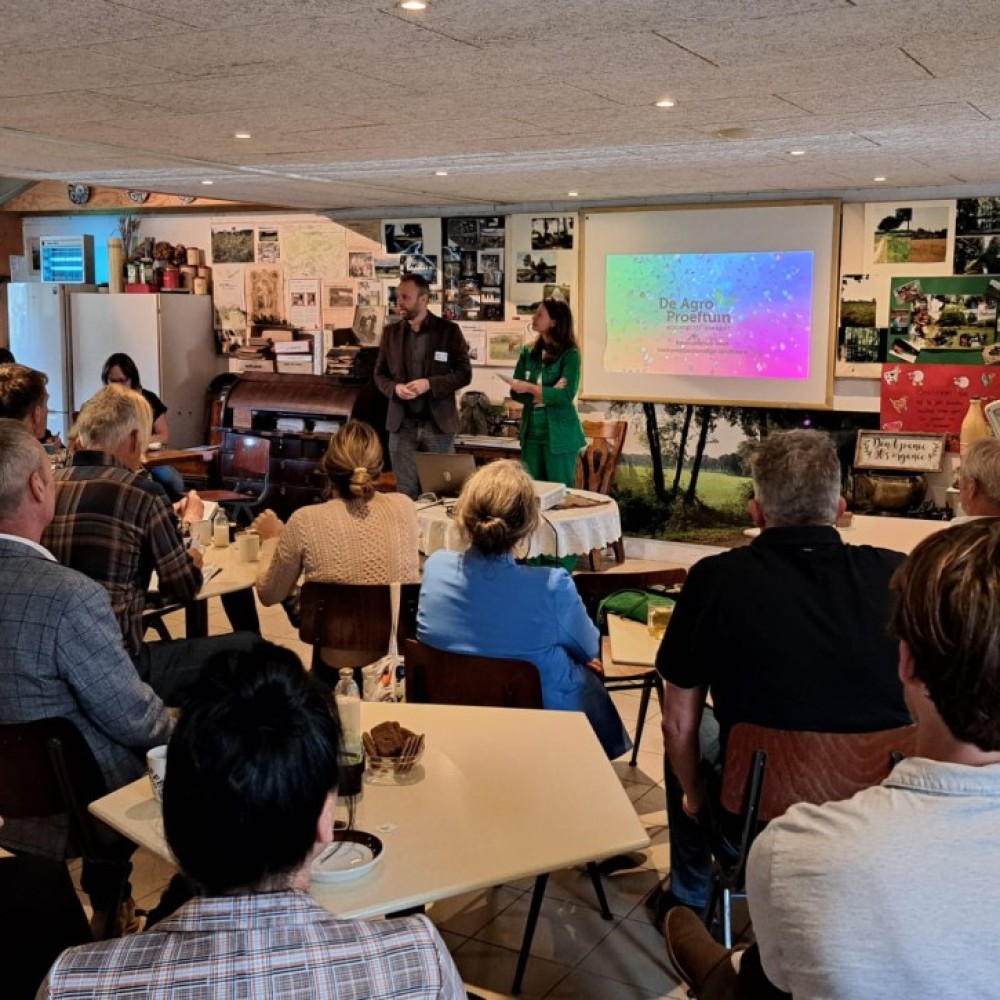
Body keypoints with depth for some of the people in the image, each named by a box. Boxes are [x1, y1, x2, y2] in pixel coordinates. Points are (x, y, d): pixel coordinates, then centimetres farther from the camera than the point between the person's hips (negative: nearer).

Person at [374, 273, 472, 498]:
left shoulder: (449, 330, -2)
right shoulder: (391, 332, 8)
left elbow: (464, 373, -3)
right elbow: (380, 373, 12)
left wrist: (429, 384, -18)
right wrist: (395, 388, -11)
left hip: (438, 423, -2)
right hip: (402, 424, 3)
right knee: (406, 493, 7)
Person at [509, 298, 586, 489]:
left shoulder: (569, 355, -8)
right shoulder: (528, 353, 8)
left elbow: (566, 395, -18)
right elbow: (516, 392, 1)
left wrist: (531, 389, -17)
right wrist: (546, 393, -12)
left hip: (559, 435, -5)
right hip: (531, 432, 5)